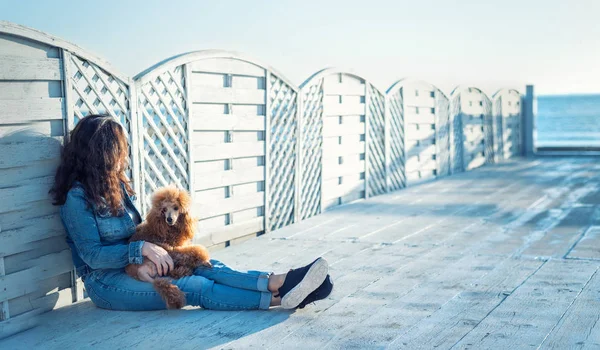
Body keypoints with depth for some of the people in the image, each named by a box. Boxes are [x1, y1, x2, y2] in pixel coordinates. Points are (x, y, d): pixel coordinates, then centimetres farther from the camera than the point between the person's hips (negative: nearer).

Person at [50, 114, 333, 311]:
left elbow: (138, 230, 9)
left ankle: (280, 283, -32)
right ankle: (279, 298, -31)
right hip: (105, 282, -7)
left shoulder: (117, 185, 11)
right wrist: (143, 249, -25)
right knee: (197, 288, -22)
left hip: (132, 267, 8)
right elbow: (92, 255, -20)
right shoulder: (77, 196, -16)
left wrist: (148, 256, -12)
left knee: (205, 268, -16)